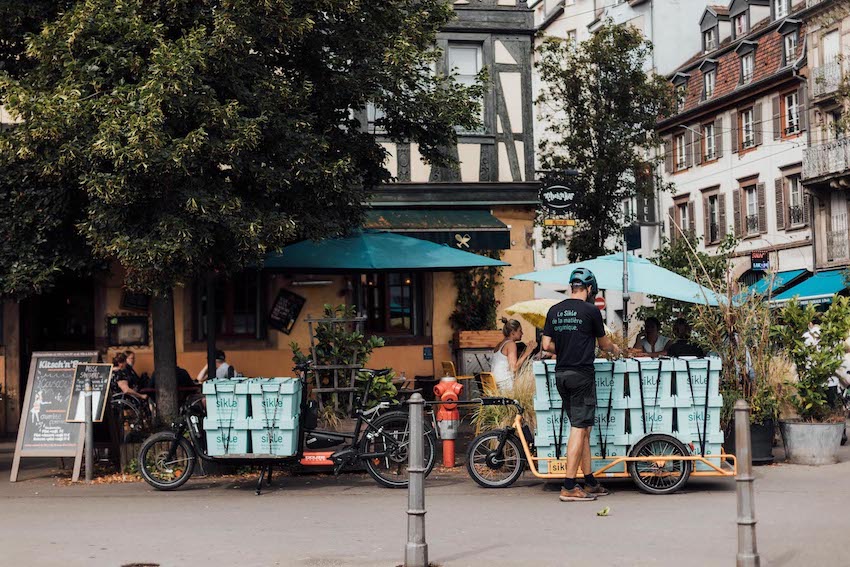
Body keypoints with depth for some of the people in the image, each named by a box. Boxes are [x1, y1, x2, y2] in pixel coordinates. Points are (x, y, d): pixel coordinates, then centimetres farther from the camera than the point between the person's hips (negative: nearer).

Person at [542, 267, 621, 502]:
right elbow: (603, 343, 6)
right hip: (581, 374, -6)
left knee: (582, 428, 14)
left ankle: (590, 483, 19)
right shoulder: (590, 310, -7)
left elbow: (547, 345, 7)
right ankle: (569, 487, -7)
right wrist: (614, 348, 28)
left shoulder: (554, 311, 8)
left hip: (561, 374, 6)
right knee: (579, 428, -5)